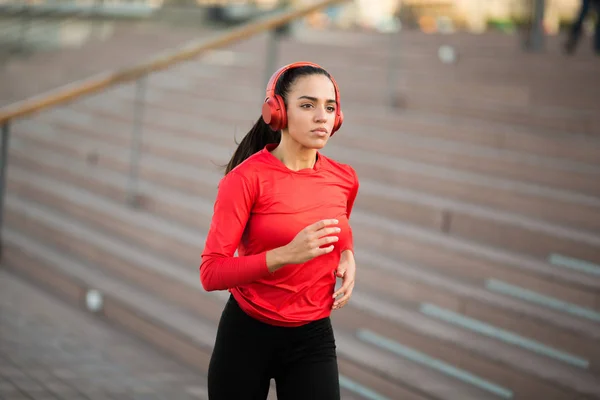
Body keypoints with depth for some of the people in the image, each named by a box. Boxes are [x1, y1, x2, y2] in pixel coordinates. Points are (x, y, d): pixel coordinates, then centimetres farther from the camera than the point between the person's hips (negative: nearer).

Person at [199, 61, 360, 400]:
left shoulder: (344, 179, -1)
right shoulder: (246, 178, -16)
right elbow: (211, 273, -20)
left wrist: (348, 257, 0)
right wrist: (286, 254, -31)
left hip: (313, 339, 3)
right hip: (247, 334, -3)